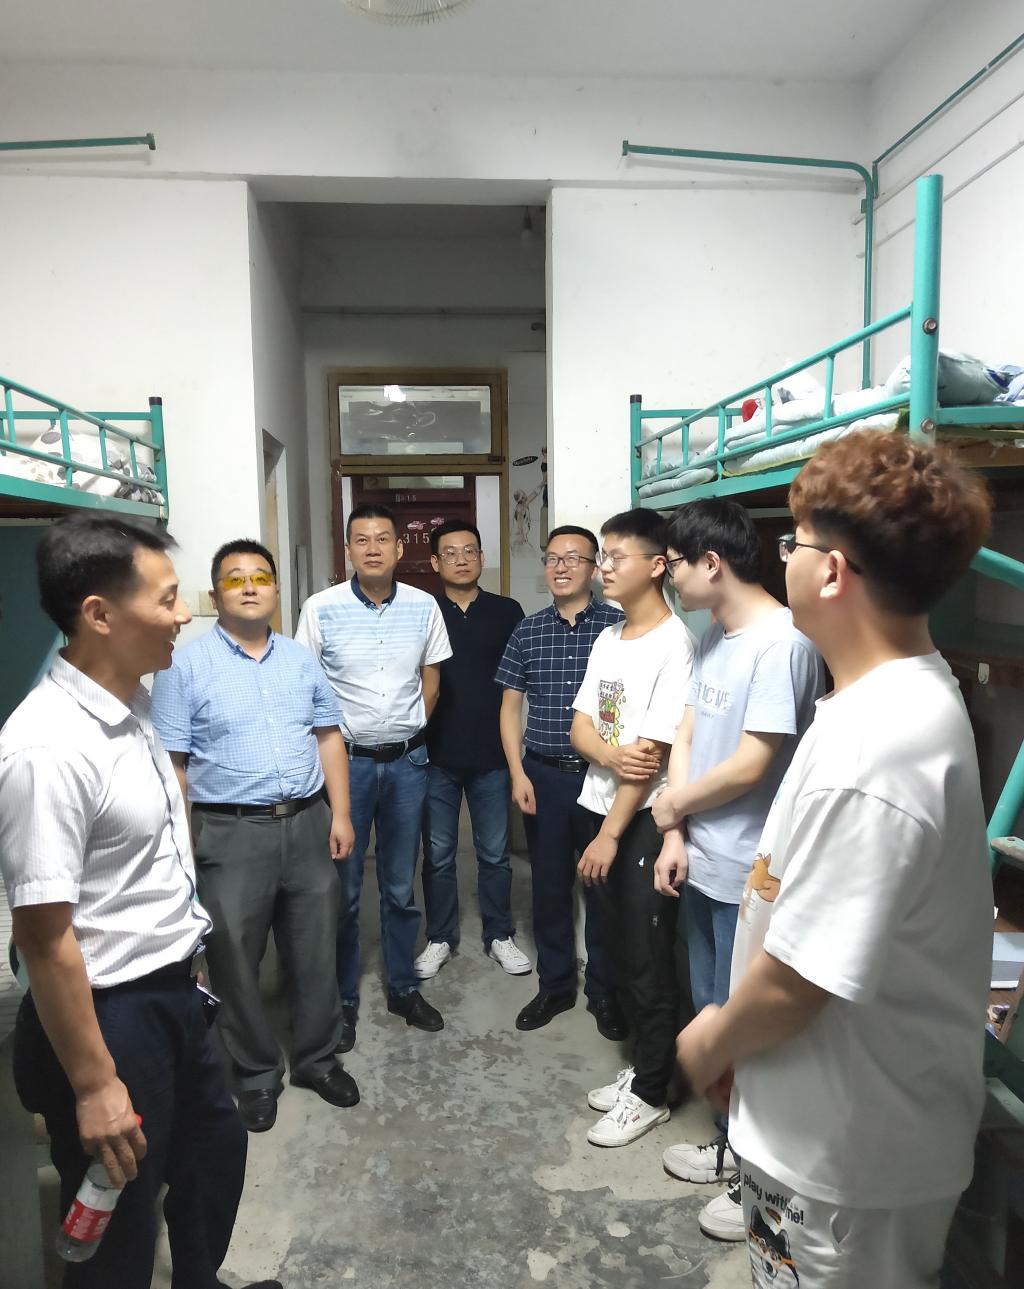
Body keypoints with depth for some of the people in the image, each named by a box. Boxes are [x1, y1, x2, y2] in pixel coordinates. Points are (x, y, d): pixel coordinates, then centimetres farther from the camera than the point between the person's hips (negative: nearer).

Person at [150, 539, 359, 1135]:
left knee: (315, 951, 15)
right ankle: (257, 1074, 32)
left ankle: (318, 1058, 36)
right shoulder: (186, 667, -6)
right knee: (236, 961, 10)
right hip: (231, 834, -3)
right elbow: (170, 764, -8)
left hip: (307, 824, 4)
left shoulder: (301, 659, 7)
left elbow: (329, 737, 9)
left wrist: (340, 813, 3)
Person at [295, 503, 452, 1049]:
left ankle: (403, 987, 32)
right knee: (343, 888, 8)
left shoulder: (423, 607, -1)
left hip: (407, 761, 2)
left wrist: (411, 728, 6)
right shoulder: (321, 609, -9)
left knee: (400, 885, 14)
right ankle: (343, 998, 26)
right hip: (345, 759, -2)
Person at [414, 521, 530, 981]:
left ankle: (499, 934, 29)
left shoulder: (507, 612, 1)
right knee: (438, 853, 11)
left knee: (494, 852, 11)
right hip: (437, 754, 0)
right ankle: (440, 939, 27)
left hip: (491, 753, 0)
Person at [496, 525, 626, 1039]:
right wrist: (518, 774, 0)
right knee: (549, 883, 12)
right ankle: (554, 985, 31)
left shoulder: (617, 626, -5)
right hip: (544, 775, 3)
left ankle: (604, 991, 27)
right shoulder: (527, 631, 5)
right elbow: (510, 706, 7)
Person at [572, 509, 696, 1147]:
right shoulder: (608, 638, 9)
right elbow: (580, 727, 6)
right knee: (623, 951, 18)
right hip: (605, 810, 8)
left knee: (649, 962, 5)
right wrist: (612, 755, -16)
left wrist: (610, 834, -16)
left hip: (645, 821, -8)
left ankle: (651, 1094, 22)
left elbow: (654, 753, -19)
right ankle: (644, 1066, 36)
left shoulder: (673, 643, -16)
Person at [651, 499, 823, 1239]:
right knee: (713, 1012, 22)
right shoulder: (714, 638, 6)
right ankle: (734, 1145, 43)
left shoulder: (781, 642, -21)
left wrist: (671, 806, -8)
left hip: (752, 874, -8)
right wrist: (676, 837, -2)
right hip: (706, 863, 8)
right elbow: (687, 738, 6)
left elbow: (749, 765, -23)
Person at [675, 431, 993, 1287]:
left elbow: (796, 982, -28)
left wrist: (712, 1042, -7)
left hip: (846, 1144, -9)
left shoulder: (869, 751, -34)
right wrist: (736, 1029, 11)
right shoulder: (912, 691, -1)